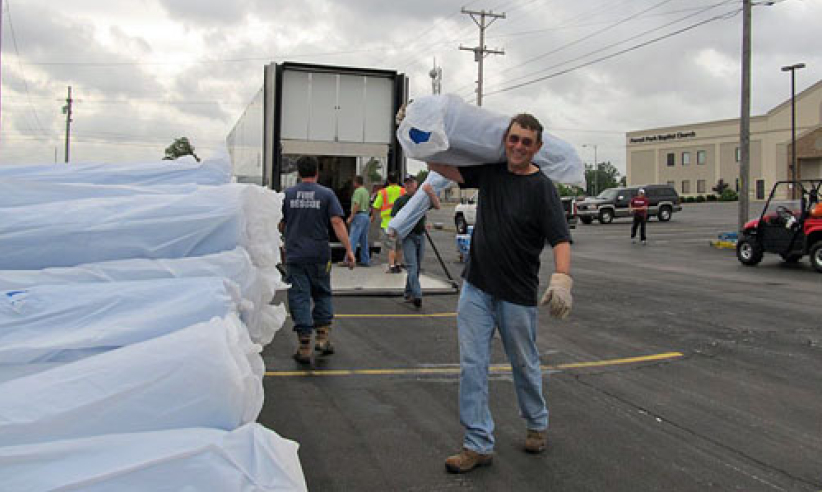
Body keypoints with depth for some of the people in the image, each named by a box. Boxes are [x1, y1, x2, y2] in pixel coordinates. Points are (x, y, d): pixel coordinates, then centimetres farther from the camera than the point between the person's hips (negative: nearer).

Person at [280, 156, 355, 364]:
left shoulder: (287, 194, 3)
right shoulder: (326, 194, -1)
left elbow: (280, 225, 8)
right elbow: (337, 223, -9)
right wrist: (348, 250, -9)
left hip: (295, 255, 0)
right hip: (319, 255, 0)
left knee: (299, 298, 2)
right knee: (322, 294, 18)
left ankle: (304, 346, -1)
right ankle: (323, 336, 12)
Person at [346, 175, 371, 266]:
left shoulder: (358, 191, -9)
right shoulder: (366, 192, 19)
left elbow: (356, 205, -17)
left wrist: (351, 217, -16)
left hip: (359, 215, -9)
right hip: (366, 216, 9)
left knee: (353, 239, -10)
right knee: (364, 240, 10)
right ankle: (365, 260, 12)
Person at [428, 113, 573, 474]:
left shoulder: (541, 188, -11)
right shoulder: (490, 171, 3)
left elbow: (560, 240, -20)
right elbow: (438, 164, 9)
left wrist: (562, 279, -36)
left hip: (517, 295, -4)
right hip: (476, 288, 4)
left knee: (524, 365, 14)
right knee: (472, 366, 0)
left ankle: (537, 424, 38)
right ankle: (478, 445, 9)